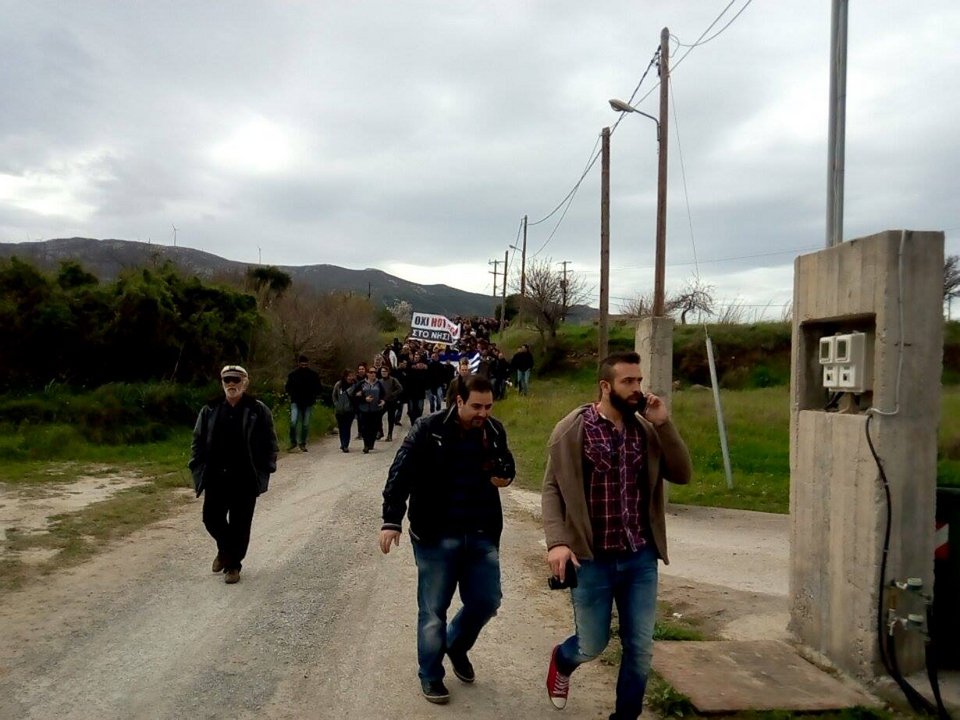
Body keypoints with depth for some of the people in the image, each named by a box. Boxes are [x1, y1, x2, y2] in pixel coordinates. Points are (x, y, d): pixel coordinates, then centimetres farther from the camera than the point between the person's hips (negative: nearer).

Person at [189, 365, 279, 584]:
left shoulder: (258, 410, -5)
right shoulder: (210, 410, 4)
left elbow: (269, 443, -3)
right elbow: (198, 441, 9)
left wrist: (264, 471, -7)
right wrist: (197, 468, 1)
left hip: (245, 479, -3)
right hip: (216, 478, 3)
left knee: (240, 523, 5)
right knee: (212, 518, 9)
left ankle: (234, 564, 22)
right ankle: (225, 549, 38)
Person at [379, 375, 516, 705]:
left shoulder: (494, 430, 2)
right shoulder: (429, 429, -12)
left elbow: (507, 465, 20)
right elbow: (400, 475, -13)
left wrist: (506, 476, -3)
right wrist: (392, 520, -18)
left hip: (481, 536, 4)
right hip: (436, 536, -4)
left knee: (486, 601, 10)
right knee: (433, 610, 6)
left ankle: (457, 646, 39)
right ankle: (430, 676, 26)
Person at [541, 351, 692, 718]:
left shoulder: (646, 428, 2)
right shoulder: (572, 430, -10)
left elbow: (682, 474, -1)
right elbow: (552, 489, -7)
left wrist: (663, 424, -11)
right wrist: (557, 541, -20)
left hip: (641, 557, 4)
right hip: (592, 558, -3)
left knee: (640, 648, 8)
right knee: (593, 645, 11)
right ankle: (561, 660, 46)